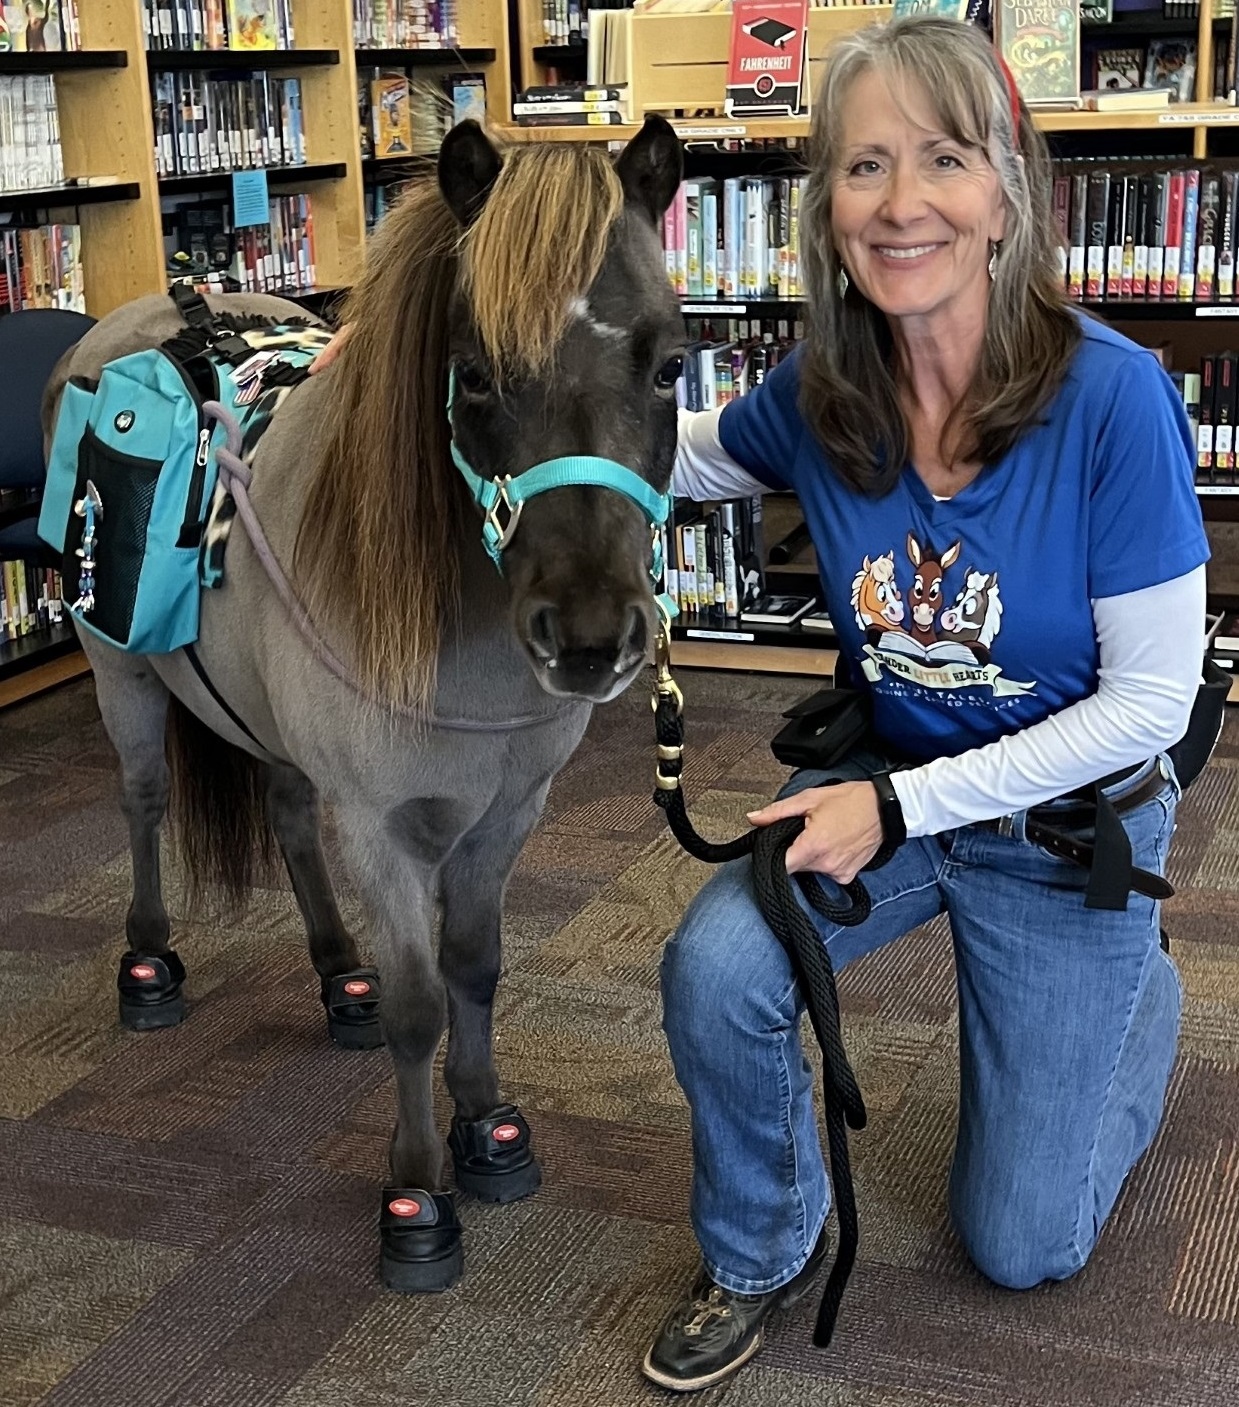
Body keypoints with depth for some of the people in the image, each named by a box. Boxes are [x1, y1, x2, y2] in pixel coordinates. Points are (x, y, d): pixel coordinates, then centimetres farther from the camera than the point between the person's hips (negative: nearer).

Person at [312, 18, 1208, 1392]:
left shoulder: (1113, 396, -28)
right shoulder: (816, 397, -16)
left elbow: (1151, 699, -21)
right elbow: (662, 460, 6)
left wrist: (900, 804, -26)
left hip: (1069, 824, -2)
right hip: (880, 782, 3)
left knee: (1019, 1244, 10)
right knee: (713, 967, -28)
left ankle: (1141, 989, 41)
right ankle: (763, 1255, 4)